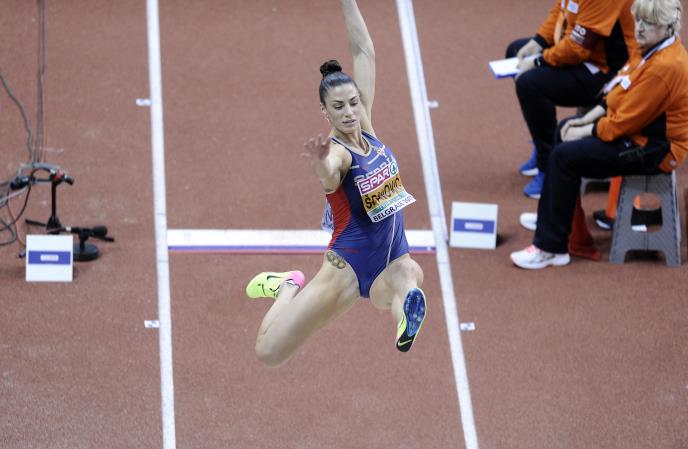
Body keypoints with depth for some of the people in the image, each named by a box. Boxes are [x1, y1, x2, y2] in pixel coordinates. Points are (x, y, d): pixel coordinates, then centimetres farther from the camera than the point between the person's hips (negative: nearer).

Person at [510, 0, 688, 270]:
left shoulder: (664, 67, -28)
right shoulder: (652, 50, 5)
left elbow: (623, 123, -25)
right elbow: (618, 96, 14)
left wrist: (584, 132, -14)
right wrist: (586, 120, 3)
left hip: (653, 149, -11)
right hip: (637, 129, 11)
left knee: (564, 156, -19)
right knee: (563, 130, 21)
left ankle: (550, 248, -14)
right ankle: (550, 215, 32)